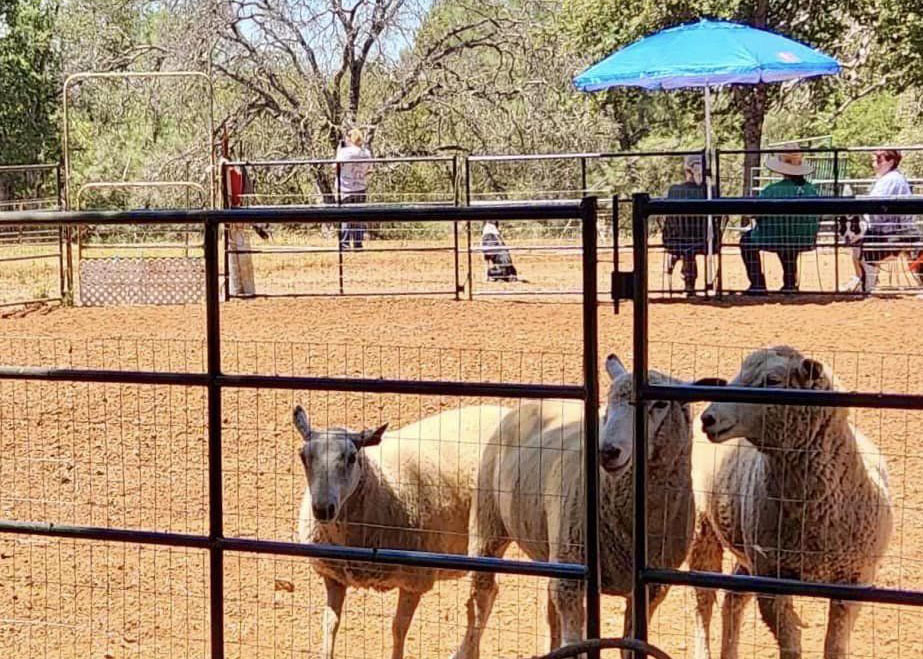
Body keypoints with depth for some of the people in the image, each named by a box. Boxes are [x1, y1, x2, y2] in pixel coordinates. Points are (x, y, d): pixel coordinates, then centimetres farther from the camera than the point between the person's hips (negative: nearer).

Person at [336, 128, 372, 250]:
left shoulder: (344, 152, -14)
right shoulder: (367, 153, 1)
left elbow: (337, 166, -3)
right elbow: (367, 170, 10)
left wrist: (339, 149, 4)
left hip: (345, 190, -4)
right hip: (361, 189, 4)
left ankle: (344, 245, -1)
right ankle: (358, 244, 10)